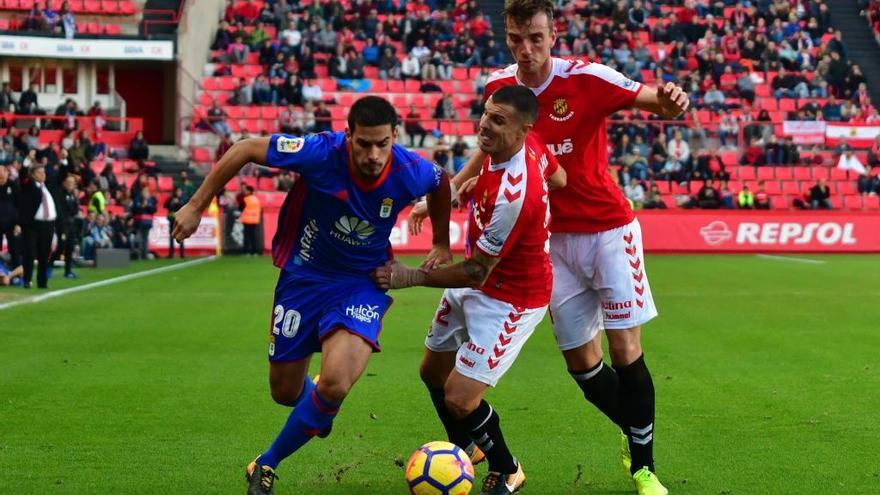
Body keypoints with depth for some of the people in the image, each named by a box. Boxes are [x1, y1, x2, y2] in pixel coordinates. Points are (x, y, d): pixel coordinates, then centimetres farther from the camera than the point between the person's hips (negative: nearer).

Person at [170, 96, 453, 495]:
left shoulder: (411, 172, -20)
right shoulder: (321, 153, -27)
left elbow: (442, 184, 8)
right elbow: (245, 150, -14)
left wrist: (441, 244, 15)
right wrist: (196, 206, -11)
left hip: (362, 284, 0)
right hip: (303, 277, 1)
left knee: (335, 383, -24)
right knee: (285, 391, 10)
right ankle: (316, 409, 51)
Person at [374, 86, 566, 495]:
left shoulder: (512, 195, -36)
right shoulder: (531, 145, -13)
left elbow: (476, 274, -26)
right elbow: (559, 179, 11)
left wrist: (411, 277, -18)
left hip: (509, 299, -9)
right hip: (478, 284, 9)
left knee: (459, 398, -12)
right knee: (433, 372, 21)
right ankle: (465, 447, 49)